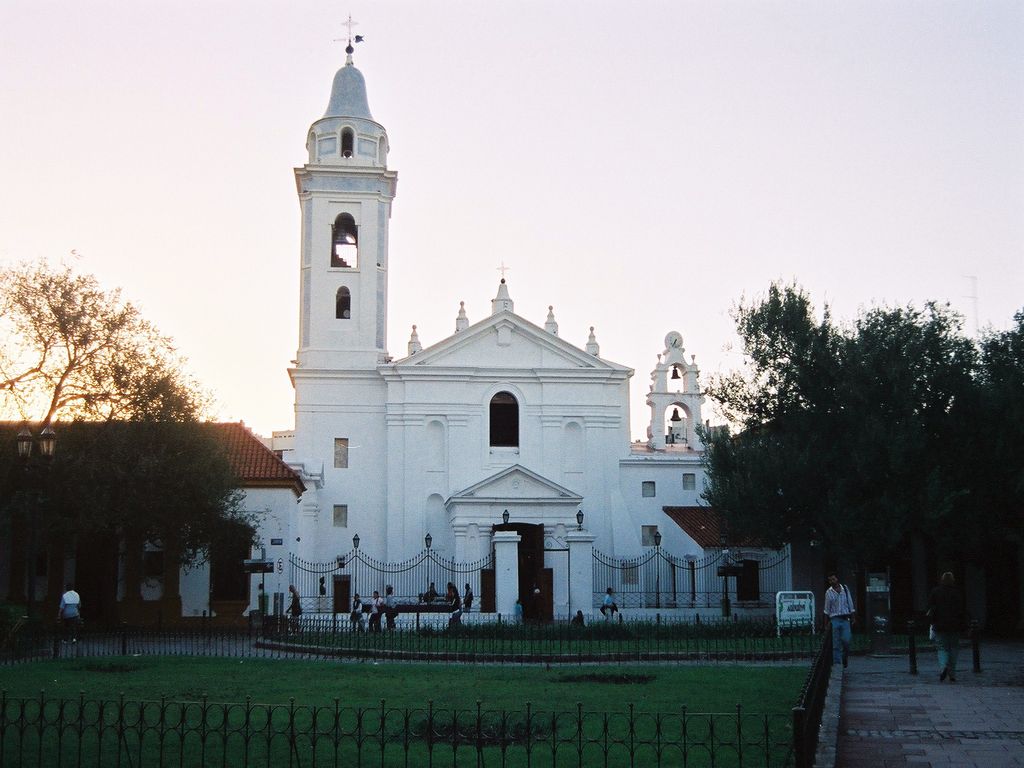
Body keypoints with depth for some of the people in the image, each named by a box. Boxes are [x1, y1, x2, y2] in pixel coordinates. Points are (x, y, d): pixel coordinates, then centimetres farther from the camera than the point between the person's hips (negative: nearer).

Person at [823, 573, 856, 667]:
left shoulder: (845, 589, 7)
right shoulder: (828, 592, 4)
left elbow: (850, 604, 12)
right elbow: (827, 609, 9)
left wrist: (853, 617, 9)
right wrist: (827, 621, 6)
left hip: (845, 619, 1)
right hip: (834, 619, -1)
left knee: (846, 640, -10)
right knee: (836, 643, -3)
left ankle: (845, 657, 15)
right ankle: (837, 662, 3)